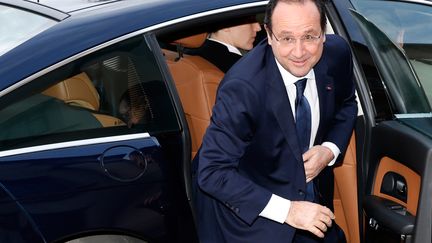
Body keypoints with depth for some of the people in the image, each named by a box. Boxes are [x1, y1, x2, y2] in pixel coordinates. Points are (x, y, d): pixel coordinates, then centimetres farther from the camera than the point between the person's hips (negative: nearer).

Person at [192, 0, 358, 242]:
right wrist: (285, 210, -31)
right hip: (250, 208, -5)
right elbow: (212, 173, -29)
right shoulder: (241, 88, -31)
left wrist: (330, 150, -12)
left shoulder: (337, 53, -14)